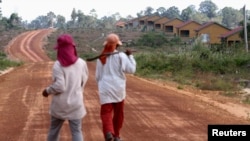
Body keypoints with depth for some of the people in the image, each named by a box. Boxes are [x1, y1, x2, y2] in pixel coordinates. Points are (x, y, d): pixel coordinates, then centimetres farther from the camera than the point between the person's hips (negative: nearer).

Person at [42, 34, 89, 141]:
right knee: (76, 132, 7)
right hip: (76, 104, 2)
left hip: (60, 105, -1)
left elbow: (59, 86, -20)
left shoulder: (58, 65, -16)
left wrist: (47, 91, -3)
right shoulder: (81, 63, -5)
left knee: (54, 130, 18)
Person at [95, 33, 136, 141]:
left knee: (106, 112, 0)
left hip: (105, 89, 1)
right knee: (118, 113, 16)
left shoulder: (100, 58, 2)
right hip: (118, 88, -1)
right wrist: (130, 56, 1)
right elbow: (131, 70, -9)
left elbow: (98, 76, 6)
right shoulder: (121, 56, -9)